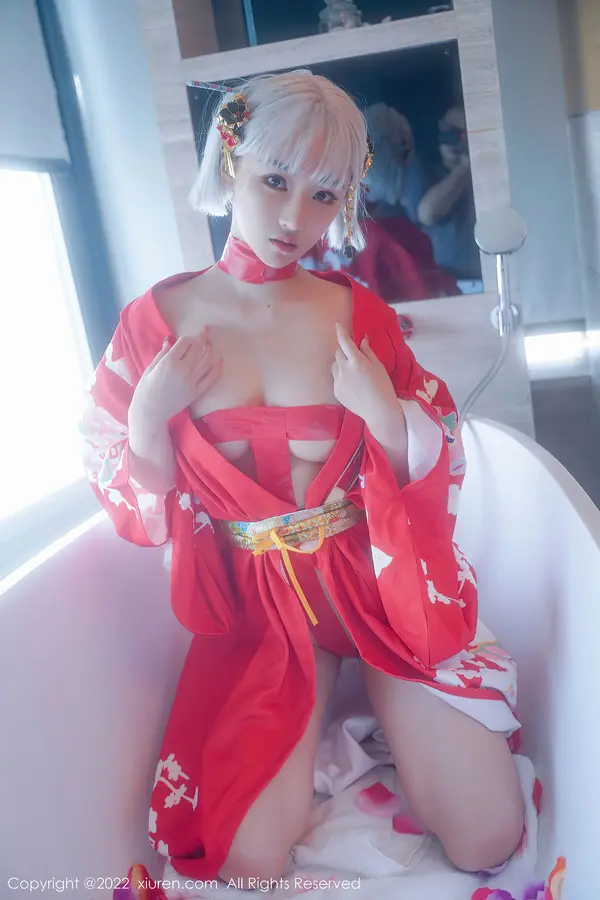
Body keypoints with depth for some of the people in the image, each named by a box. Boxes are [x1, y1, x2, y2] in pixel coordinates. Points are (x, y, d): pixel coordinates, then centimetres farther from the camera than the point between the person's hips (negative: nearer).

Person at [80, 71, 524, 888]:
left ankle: (388, 715, 22)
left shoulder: (358, 314, -3)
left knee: (489, 838, -6)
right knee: (246, 857, -14)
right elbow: (133, 503, 1)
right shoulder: (159, 318, -5)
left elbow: (437, 472, 1)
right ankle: (321, 728, 15)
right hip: (255, 601, 0)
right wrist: (152, 414, -18)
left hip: (376, 581, 1)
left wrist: (384, 414, -19)